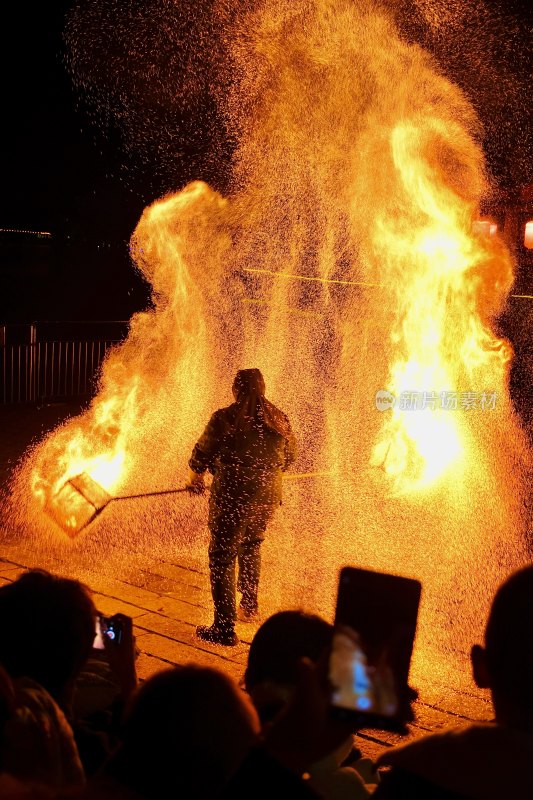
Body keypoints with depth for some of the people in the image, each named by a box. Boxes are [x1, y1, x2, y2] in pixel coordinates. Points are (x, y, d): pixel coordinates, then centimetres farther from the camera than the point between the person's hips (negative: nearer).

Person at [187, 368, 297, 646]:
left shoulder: (225, 418, -11)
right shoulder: (279, 419, 4)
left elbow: (201, 454, -4)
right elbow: (289, 456, 16)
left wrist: (195, 477, 17)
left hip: (231, 498, -5)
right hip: (268, 497, 6)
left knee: (222, 560, 2)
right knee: (251, 546, 29)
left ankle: (225, 628, 0)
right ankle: (249, 605, 39)